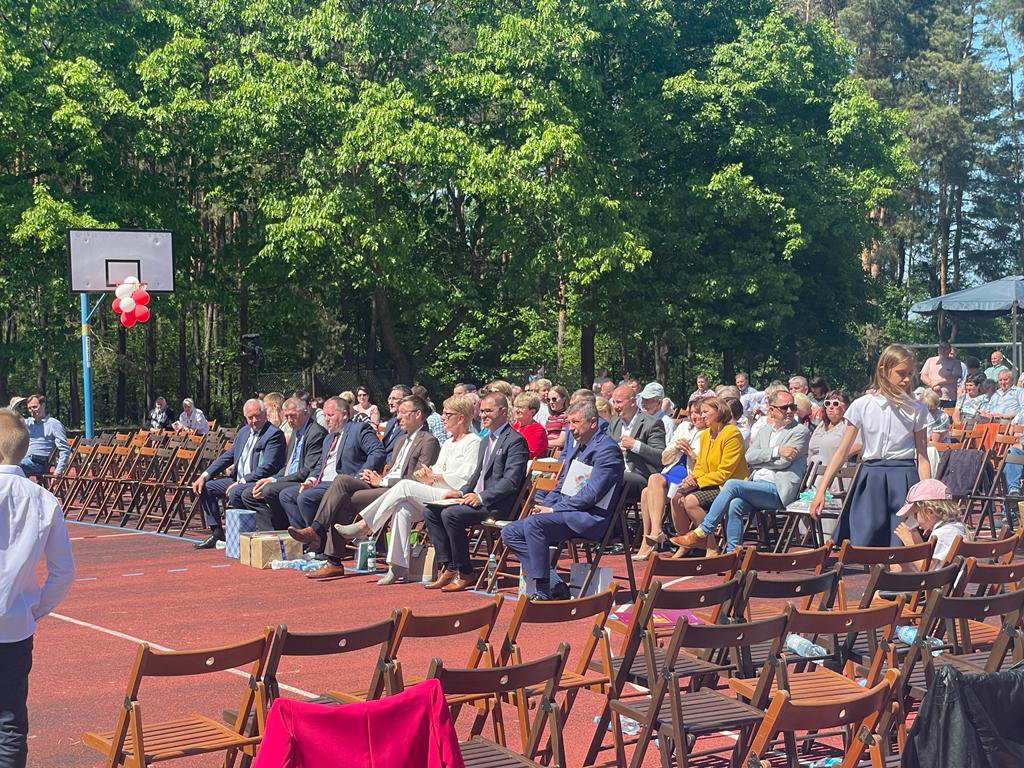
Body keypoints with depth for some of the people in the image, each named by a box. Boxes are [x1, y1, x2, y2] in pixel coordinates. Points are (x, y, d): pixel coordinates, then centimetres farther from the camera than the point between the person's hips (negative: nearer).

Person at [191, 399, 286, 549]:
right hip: (238, 481, 9)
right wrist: (204, 476, 6)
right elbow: (227, 456, 17)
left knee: (235, 493, -34)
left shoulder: (274, 434, -12)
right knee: (205, 487, 3)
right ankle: (217, 532, 4)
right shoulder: (243, 431, 15)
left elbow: (267, 468, -20)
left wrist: (240, 482, -21)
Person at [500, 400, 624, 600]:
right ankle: (554, 585, -8)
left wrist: (553, 509, -16)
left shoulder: (607, 449, -10)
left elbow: (591, 494, -18)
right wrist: (544, 506, 4)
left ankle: (543, 591, -24)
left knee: (533, 523, -31)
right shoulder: (579, 446, 21)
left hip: (590, 518, -10)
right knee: (510, 533, -1)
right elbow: (561, 486, 23)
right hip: (567, 514, 10)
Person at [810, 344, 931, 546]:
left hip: (904, 482, 0)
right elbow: (842, 452, 2)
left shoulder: (917, 410, 2)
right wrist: (821, 490, -4)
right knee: (862, 546, -3)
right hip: (870, 481, 0)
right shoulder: (861, 406, 0)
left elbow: (922, 459, 3)